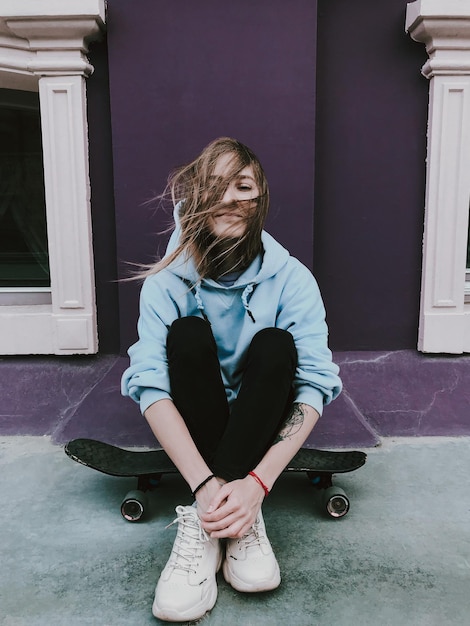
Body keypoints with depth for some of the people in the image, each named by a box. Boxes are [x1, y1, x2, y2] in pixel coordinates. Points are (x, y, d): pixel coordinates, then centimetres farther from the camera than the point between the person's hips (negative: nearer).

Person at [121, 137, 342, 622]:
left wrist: (258, 480, -35)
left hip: (261, 417, 0)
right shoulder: (166, 280, -15)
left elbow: (315, 385, -22)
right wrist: (205, 482, -37)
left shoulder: (291, 279, -15)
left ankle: (202, 520, -30)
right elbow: (149, 385, -24)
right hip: (194, 418, 0)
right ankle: (227, 514, -31)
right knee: (188, 333, -26)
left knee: (275, 343, -28)